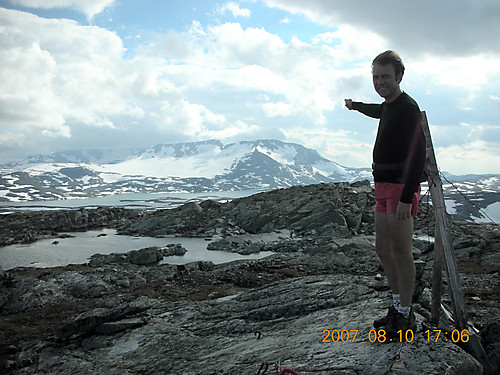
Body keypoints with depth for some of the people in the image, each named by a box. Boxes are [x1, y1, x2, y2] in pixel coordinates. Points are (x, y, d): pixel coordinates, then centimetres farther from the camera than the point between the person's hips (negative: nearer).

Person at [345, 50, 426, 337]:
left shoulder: (407, 107, -13)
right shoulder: (390, 105, 16)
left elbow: (418, 154, -21)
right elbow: (377, 111, 43)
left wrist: (406, 197, -27)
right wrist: (355, 105, 62)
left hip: (401, 187, -10)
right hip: (384, 188, 10)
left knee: (401, 252, -5)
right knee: (383, 249, 12)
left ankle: (405, 317, 6)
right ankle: (398, 306, 25)